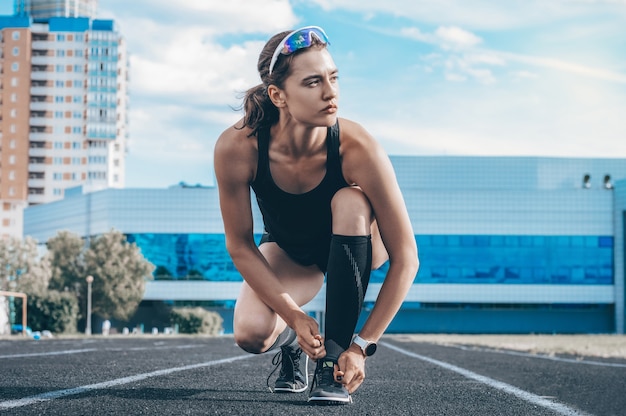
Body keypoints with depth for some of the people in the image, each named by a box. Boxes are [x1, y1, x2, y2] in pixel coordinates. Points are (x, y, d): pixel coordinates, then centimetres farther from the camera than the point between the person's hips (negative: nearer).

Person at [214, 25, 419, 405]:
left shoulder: (357, 149, -36)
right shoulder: (237, 148, -32)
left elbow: (405, 259, -30)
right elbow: (240, 245, -19)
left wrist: (363, 345, -30)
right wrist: (294, 316, -25)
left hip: (352, 242, -1)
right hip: (288, 252, 1)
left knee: (350, 202, -36)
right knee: (250, 335, -27)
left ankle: (334, 362, -24)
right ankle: (289, 341, 15)